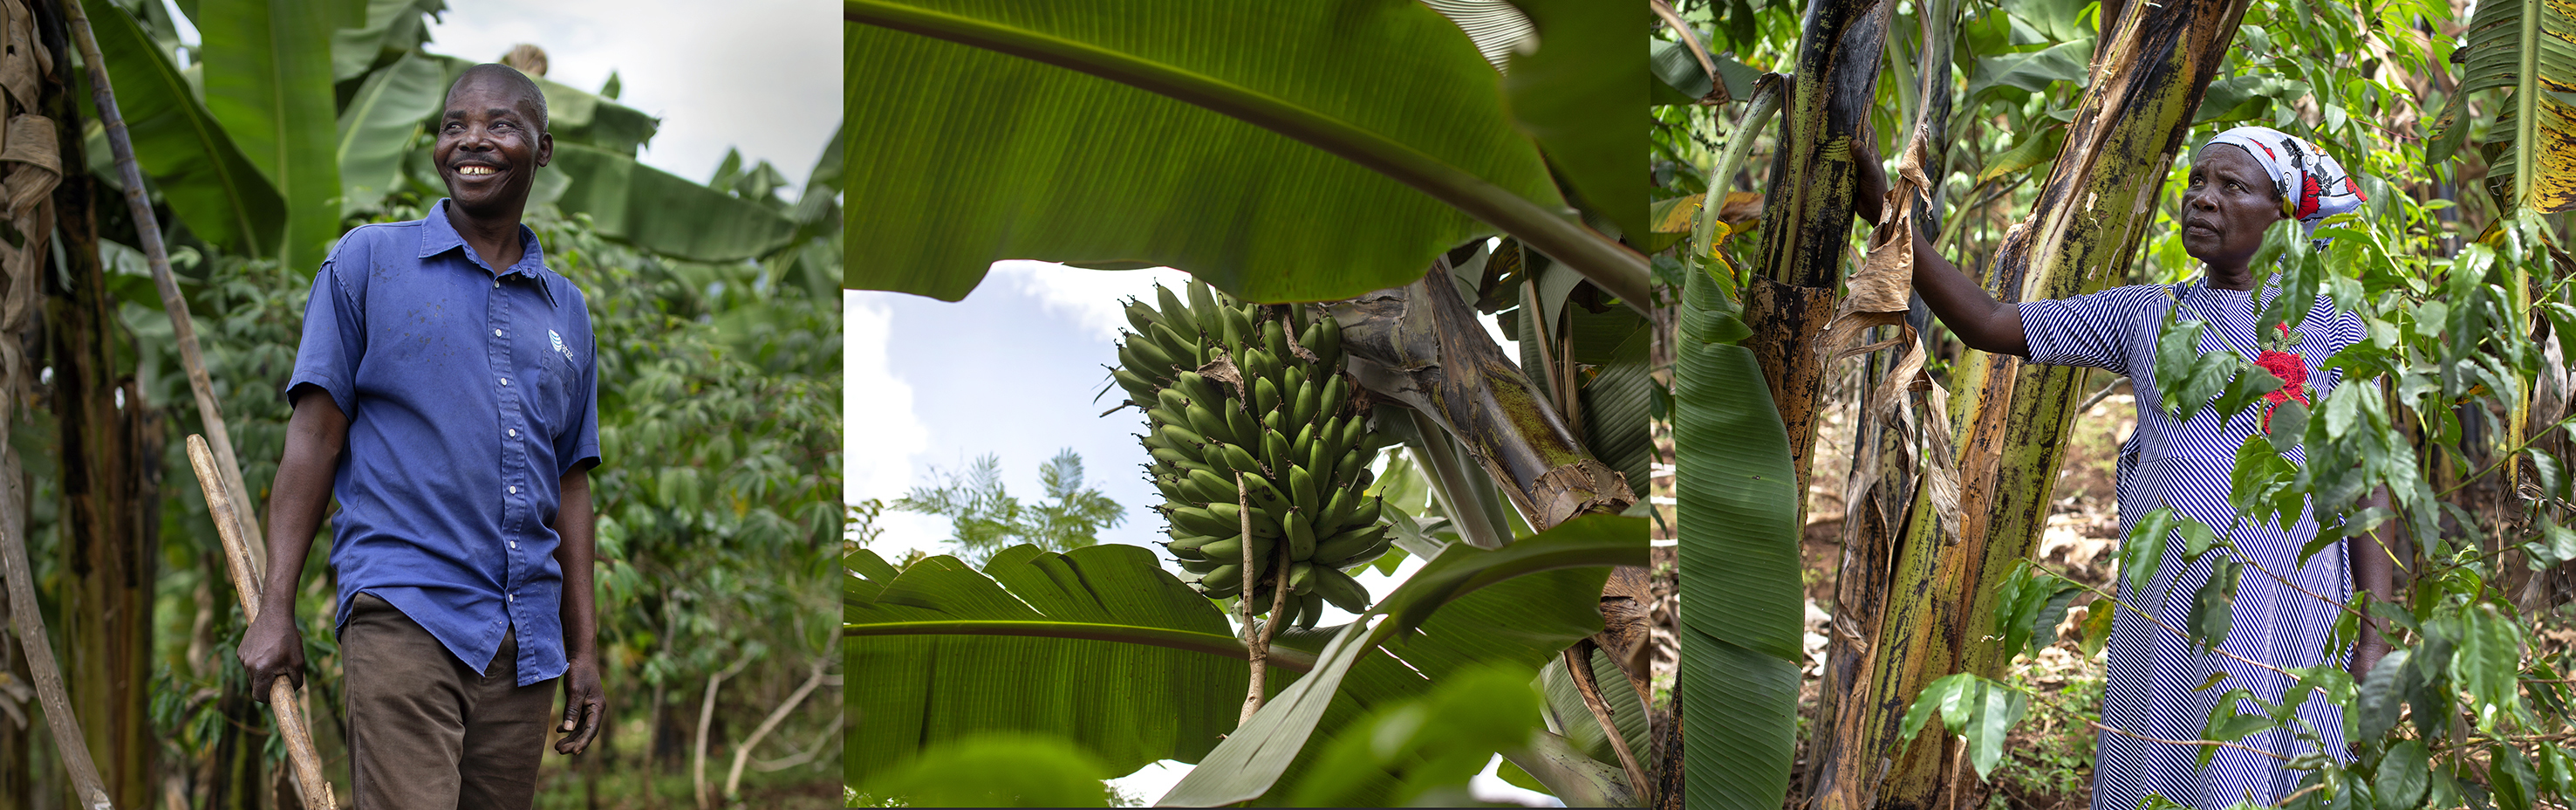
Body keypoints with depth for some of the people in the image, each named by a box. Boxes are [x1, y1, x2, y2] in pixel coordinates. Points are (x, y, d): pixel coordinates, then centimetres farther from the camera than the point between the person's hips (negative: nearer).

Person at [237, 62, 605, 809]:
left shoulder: (566, 309, 18)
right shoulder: (369, 260, 7)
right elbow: (315, 434, 3)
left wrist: (584, 650, 15)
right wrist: (276, 609, -4)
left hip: (526, 636, 5)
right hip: (405, 609, -4)